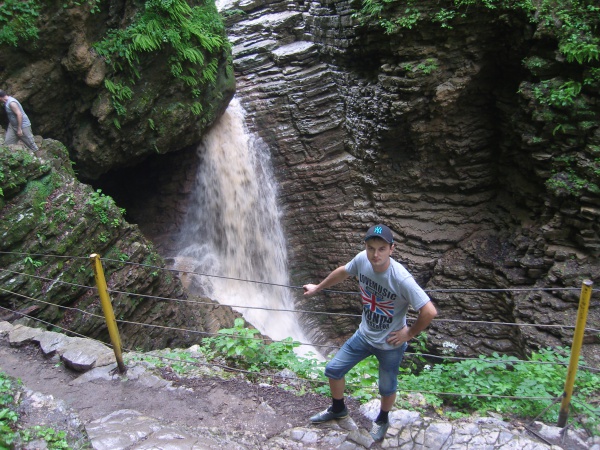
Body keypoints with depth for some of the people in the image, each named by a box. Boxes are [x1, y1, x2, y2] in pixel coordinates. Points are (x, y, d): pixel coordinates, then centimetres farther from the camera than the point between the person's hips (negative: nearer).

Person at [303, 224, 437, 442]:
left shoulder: (401, 279, -34)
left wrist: (410, 333, -20)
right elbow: (343, 271, 4)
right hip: (364, 335, 5)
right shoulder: (362, 259, -18)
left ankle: (382, 419, 51)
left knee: (386, 388, 17)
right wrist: (318, 287, 16)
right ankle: (338, 409, 44)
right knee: (333, 370, 15)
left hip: (390, 344, -5)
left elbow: (430, 311, -33)